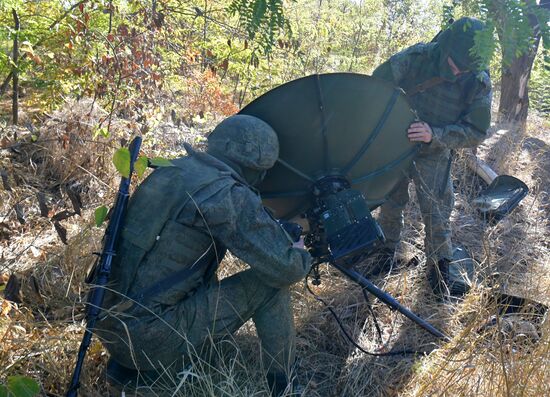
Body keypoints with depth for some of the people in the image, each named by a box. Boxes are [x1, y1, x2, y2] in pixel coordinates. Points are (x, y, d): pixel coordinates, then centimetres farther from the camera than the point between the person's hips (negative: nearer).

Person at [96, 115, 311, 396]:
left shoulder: (170, 171, 9)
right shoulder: (229, 195, -15)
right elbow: (285, 269, -12)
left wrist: (273, 228, 27)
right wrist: (304, 258, 11)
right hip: (149, 338, -8)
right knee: (270, 286, 0)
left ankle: (127, 364, 24)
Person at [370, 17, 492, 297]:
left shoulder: (479, 83, -17)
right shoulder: (413, 58, -21)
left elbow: (476, 132, -18)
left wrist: (434, 134, -35)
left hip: (434, 155, 0)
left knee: (437, 211, 3)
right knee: (391, 203, 13)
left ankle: (441, 266, 23)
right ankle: (386, 251, 38)